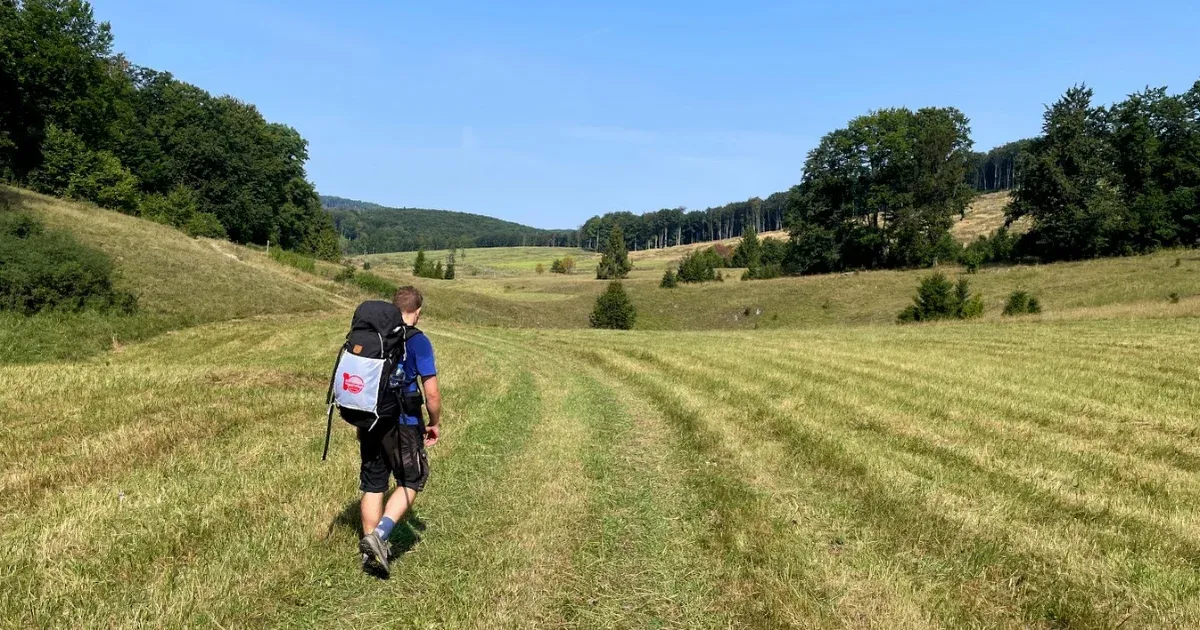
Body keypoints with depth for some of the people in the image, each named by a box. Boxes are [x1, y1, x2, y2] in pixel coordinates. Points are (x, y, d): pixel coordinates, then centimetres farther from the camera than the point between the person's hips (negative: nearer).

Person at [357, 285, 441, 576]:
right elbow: (431, 392, -13)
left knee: (373, 486, 15)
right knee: (411, 481, 12)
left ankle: (371, 549, 24)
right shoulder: (418, 342, -11)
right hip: (402, 424, -5)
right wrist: (435, 423, 3)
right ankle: (379, 535, -4)